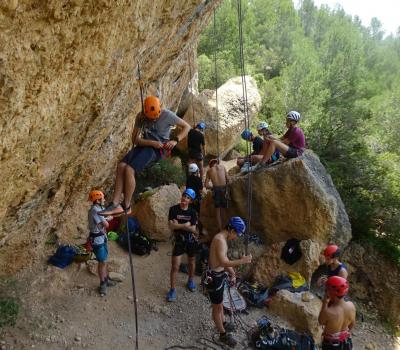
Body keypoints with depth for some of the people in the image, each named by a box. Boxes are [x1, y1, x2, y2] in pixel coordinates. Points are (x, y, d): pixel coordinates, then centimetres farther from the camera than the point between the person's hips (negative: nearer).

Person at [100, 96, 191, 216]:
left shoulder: (167, 115, -10)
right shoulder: (140, 117, 0)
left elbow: (187, 127, -2)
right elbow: (135, 139, -3)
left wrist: (175, 140, -16)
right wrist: (152, 142, -20)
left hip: (158, 149, -5)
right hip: (145, 145, 5)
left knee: (129, 169, -24)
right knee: (121, 166, -21)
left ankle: (126, 207, -12)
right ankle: (115, 204, -21)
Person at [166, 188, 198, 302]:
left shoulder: (192, 212, -6)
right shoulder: (173, 209, -9)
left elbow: (193, 229, -13)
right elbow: (171, 226, -16)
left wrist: (178, 225, -19)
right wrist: (186, 225, -19)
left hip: (191, 240, 2)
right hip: (179, 240, -2)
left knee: (191, 261, 19)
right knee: (175, 265, -5)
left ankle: (190, 280, 44)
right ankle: (172, 289, 8)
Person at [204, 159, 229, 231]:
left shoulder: (209, 170, 9)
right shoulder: (222, 167, 10)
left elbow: (206, 185, 3)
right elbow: (228, 179, 5)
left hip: (216, 189, 0)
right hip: (224, 188, 1)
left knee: (218, 209, 9)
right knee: (223, 208, 15)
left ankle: (220, 228, 7)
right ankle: (222, 226, 25)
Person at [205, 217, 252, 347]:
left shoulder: (222, 238, 6)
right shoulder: (220, 239, -26)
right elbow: (223, 262, -31)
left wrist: (232, 273, 17)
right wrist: (242, 261, -26)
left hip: (219, 275, 10)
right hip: (214, 277, -10)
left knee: (220, 303, 28)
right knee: (217, 307, 9)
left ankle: (223, 323, 48)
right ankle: (223, 334, 24)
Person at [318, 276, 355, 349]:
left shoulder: (328, 312, -36)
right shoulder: (351, 305, -19)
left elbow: (321, 322, -13)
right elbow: (352, 324, 0)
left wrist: (325, 303, -22)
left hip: (331, 344, -4)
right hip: (346, 341, 4)